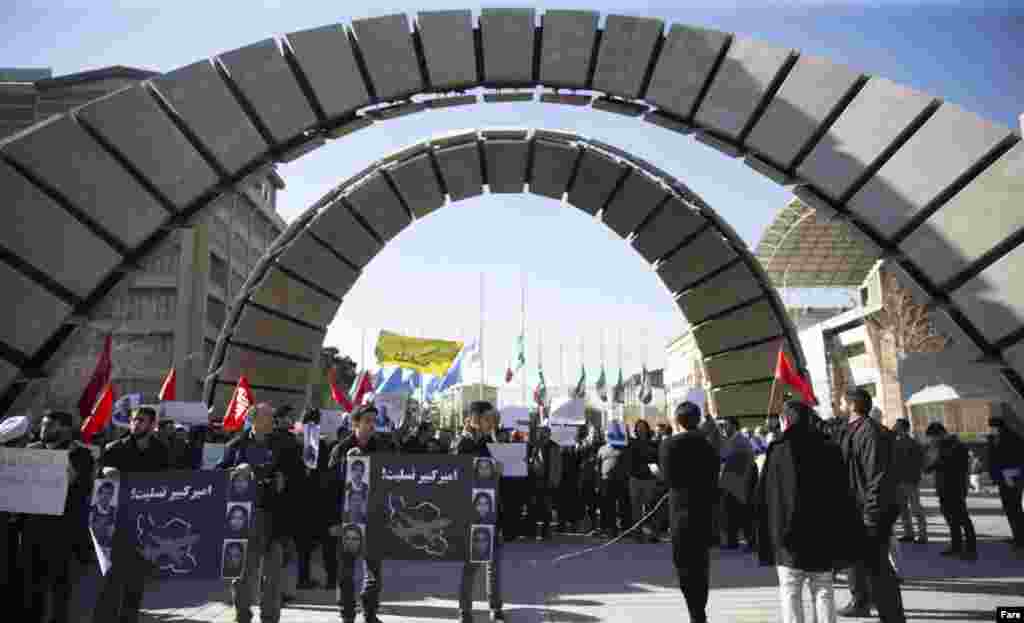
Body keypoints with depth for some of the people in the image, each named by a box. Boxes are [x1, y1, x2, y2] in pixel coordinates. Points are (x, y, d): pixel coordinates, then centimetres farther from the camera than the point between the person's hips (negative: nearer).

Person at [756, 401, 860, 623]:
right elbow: (845, 498, 5)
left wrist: (766, 540, 0)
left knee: (790, 592, 4)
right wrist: (845, 540, 10)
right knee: (823, 591, 12)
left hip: (789, 536, -3)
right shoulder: (830, 449, 4)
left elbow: (765, 499, -7)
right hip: (824, 536, 4)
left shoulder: (778, 451, -8)